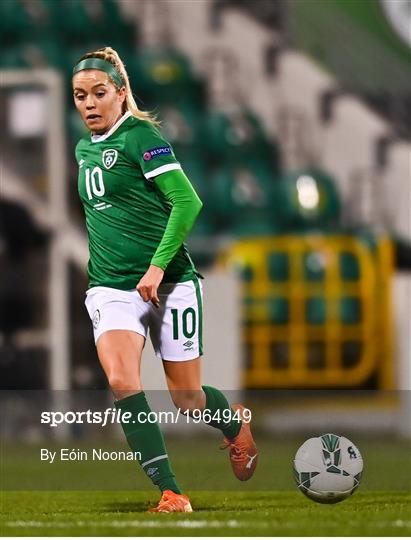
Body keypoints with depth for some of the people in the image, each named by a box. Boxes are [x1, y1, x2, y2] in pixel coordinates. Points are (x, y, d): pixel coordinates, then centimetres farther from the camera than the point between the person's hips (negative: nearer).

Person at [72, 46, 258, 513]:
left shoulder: (141, 136, -10)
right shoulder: (84, 148, 13)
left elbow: (187, 202, -17)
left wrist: (157, 266, -22)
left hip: (168, 283, -5)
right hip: (112, 288, 5)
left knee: (187, 400, 5)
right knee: (120, 381, -22)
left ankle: (237, 425, 42)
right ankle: (170, 492, -21)